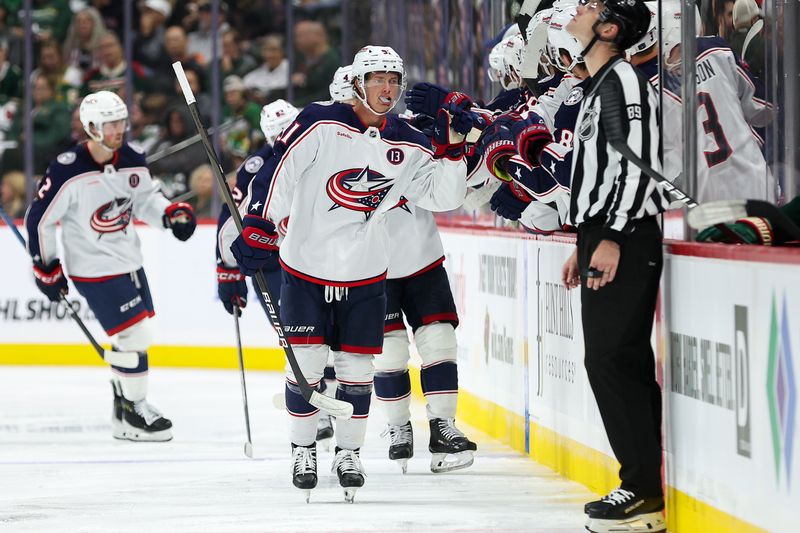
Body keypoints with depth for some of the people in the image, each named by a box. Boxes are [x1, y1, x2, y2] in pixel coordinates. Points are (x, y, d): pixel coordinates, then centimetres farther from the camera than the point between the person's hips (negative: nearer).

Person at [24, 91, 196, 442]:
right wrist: (46, 268, -9)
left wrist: (172, 214, -6)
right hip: (94, 269, -7)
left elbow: (145, 199, 14)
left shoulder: (132, 162, -1)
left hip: (129, 261, 7)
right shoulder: (68, 171, -20)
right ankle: (134, 410, 4)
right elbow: (39, 219, -13)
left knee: (132, 338, 13)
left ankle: (122, 415, 27)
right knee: (136, 334, -12)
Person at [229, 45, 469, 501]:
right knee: (307, 361, -2)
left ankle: (350, 453, 19)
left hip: (365, 277, 3)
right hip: (305, 269, -3)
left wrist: (453, 144, -14)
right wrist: (258, 228, -14)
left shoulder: (408, 145, 1)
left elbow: (445, 194, -2)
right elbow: (278, 172, -10)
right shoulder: (320, 125, -11)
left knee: (357, 367, 3)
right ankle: (303, 449, 16)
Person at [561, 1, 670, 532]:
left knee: (612, 358, -13)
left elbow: (637, 161, -20)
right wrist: (584, 244, 26)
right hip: (605, 236, 10)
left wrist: (612, 238, -24)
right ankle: (645, 485, 10)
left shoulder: (623, 79, -11)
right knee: (623, 362, 9)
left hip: (627, 239, -10)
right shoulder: (600, 86, 21)